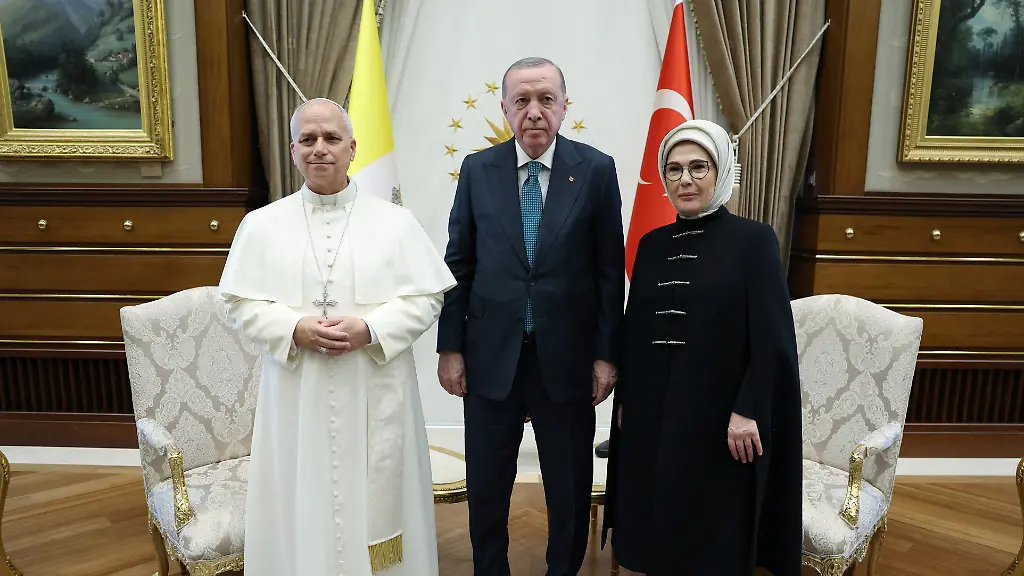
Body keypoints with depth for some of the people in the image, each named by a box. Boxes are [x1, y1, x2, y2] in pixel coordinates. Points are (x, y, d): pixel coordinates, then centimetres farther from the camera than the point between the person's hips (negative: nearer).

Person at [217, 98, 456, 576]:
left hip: (375, 393, 0)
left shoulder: (395, 221, 1)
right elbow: (241, 304, 3)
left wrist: (369, 330, -17)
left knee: (376, 498, 9)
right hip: (297, 394, 1)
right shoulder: (261, 224, 4)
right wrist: (295, 329, -15)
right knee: (303, 503, 10)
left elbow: (426, 299, -1)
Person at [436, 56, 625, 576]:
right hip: (490, 355, 1)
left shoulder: (596, 170, -3)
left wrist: (606, 354, -4)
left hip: (566, 357, -1)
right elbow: (458, 264, 3)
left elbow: (610, 270, -2)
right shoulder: (477, 169, 1)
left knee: (570, 488, 14)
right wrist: (450, 348, 0)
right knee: (486, 486, 15)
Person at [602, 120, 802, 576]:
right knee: (654, 525, 15)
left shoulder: (754, 240, -8)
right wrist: (625, 399, 10)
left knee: (712, 535, 9)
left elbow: (773, 338, -11)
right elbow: (633, 331, 10)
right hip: (652, 412, 5)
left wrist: (747, 410, -16)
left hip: (717, 415, -4)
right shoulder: (652, 244, 7)